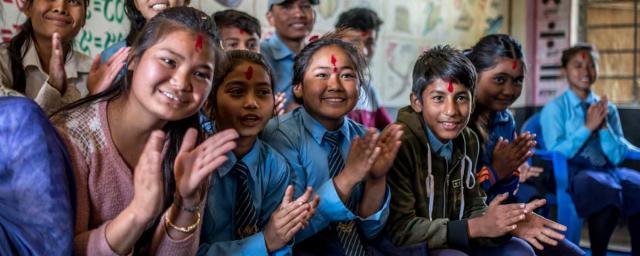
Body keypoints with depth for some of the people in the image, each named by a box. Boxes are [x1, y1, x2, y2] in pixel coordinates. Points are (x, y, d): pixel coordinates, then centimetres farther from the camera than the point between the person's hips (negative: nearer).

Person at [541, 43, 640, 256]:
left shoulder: (608, 108, 14)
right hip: (571, 172, -4)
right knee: (608, 190, -35)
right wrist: (588, 127, -11)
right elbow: (556, 153, -8)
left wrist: (604, 126, -7)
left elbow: (617, 157, 7)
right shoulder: (554, 108, 2)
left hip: (606, 169, 4)